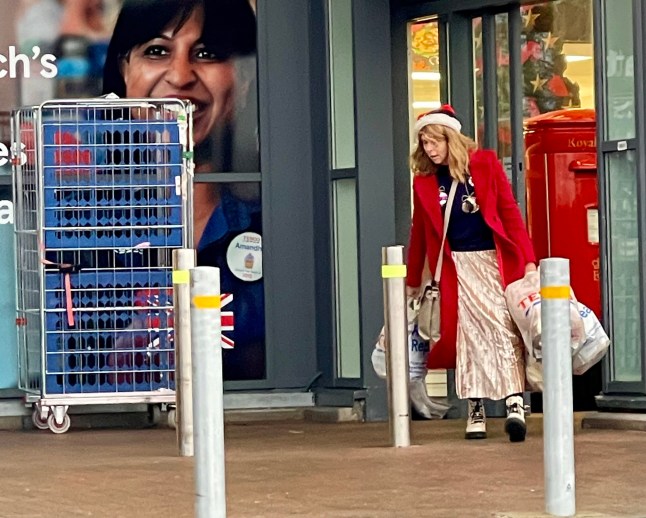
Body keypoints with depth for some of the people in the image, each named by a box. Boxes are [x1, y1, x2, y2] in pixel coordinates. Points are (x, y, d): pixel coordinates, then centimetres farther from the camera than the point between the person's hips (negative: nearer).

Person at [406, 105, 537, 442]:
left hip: (495, 260, -2)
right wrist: (412, 282, 18)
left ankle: (514, 404, -17)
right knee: (469, 334, -2)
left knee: (504, 329, -9)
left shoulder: (485, 164, 1)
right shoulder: (424, 182, 7)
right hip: (458, 267, 2)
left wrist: (527, 259, -7)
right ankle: (475, 410, 1)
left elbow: (510, 212, -1)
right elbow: (420, 233, 14)